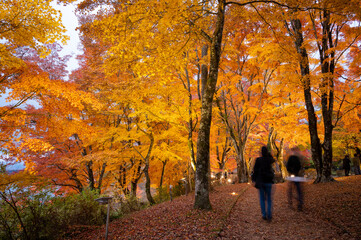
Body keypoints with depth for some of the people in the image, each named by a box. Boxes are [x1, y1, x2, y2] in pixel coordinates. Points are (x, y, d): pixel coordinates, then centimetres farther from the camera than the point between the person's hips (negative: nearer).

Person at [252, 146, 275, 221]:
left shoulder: (258, 160, -9)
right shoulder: (270, 160, -2)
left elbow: (255, 170, -9)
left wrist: (254, 180, 0)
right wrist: (268, 153, 10)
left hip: (260, 181, -1)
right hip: (268, 181, 1)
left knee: (262, 199, 10)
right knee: (269, 199, 12)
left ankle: (264, 215, 11)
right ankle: (269, 214, 0)